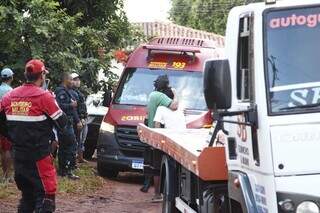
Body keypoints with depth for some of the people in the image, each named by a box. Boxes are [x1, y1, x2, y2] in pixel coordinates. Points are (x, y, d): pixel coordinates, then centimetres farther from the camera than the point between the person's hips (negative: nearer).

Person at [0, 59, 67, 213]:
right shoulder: (43, 96, -12)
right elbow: (62, 123, -6)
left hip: (18, 155, 7)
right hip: (39, 156, -7)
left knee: (27, 195, 19)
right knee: (46, 195, -6)